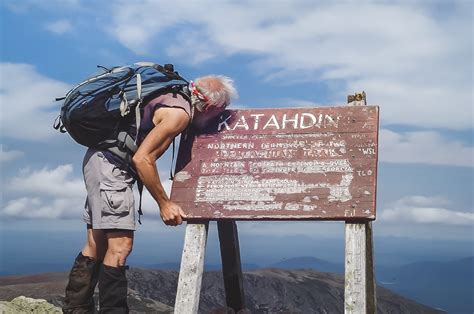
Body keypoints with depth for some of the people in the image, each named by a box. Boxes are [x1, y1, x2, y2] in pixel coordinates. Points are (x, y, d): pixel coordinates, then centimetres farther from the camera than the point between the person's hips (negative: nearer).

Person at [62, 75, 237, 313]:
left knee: (98, 244, 13)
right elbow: (142, 159, -21)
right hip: (111, 163, -10)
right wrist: (164, 203, -13)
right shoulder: (180, 112, -16)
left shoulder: (175, 97, 12)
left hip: (101, 158, 10)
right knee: (121, 245, -9)